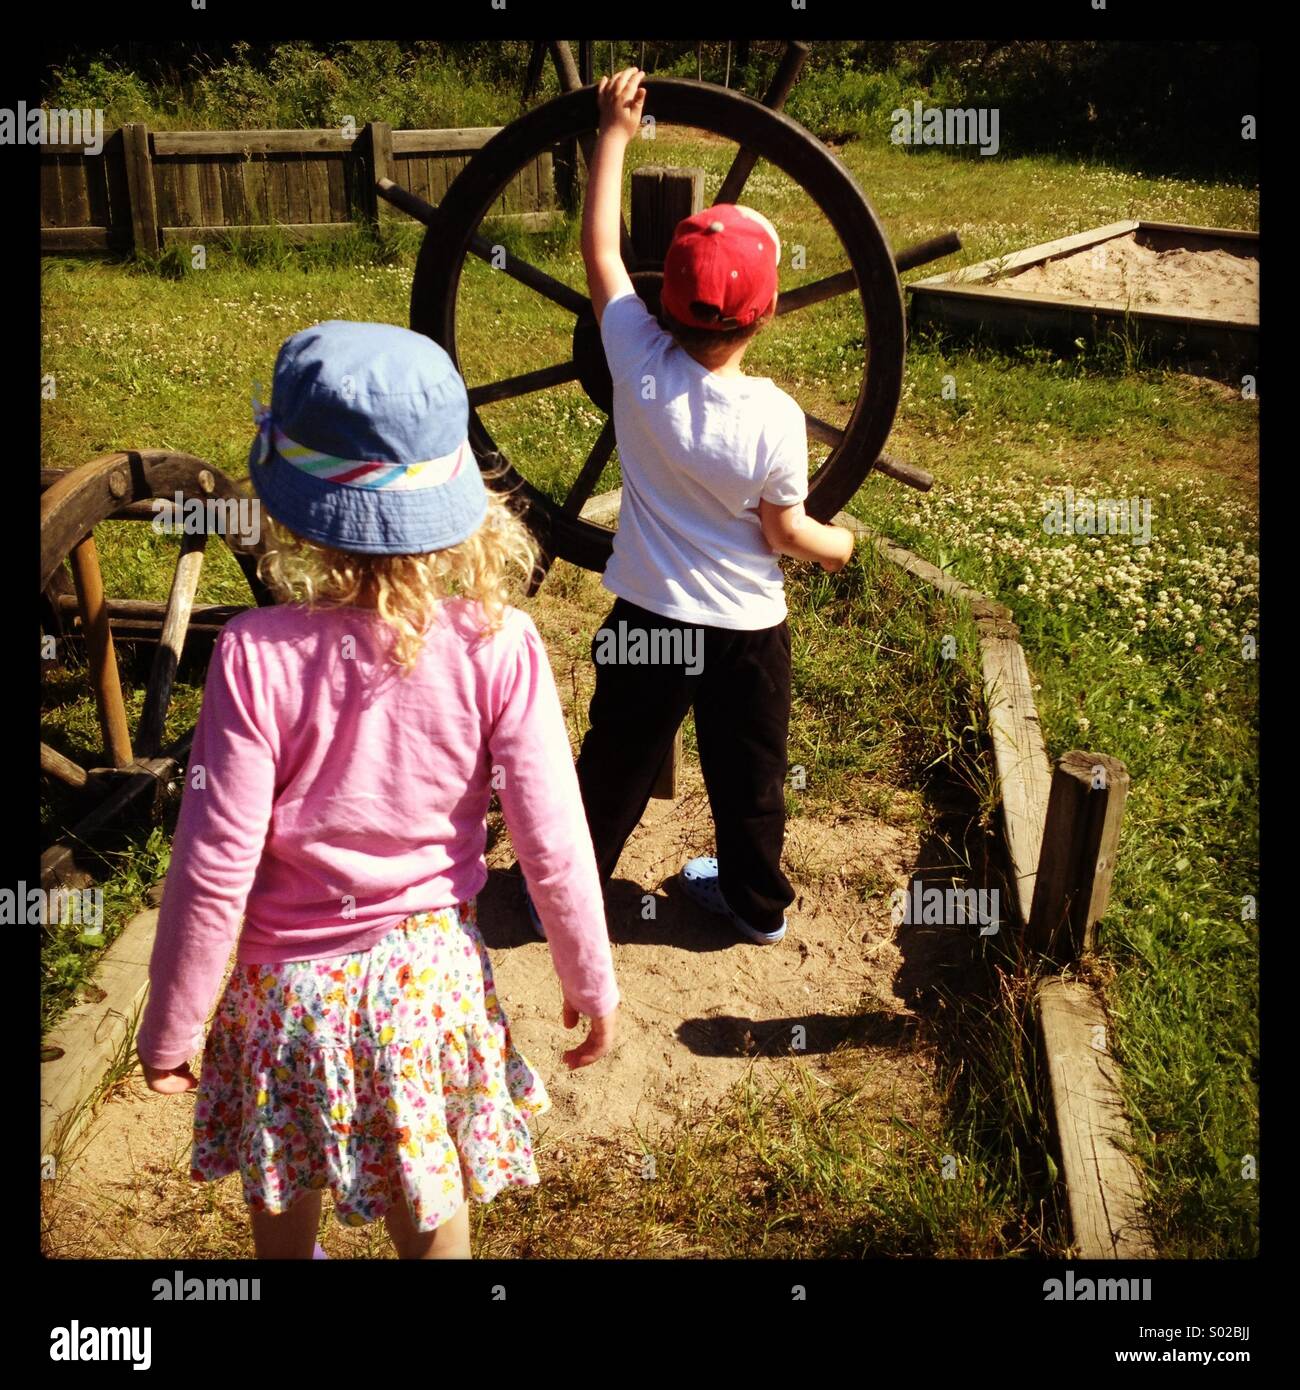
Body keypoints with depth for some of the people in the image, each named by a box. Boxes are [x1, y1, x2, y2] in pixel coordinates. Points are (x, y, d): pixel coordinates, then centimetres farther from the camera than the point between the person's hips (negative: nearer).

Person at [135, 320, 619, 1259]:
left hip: (291, 982, 0)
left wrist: (170, 1024, -2)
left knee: (286, 1198, 29)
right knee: (431, 1204, 26)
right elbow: (553, 844, -15)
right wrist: (591, 980, 2)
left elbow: (214, 869, -19)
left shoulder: (259, 657, -25)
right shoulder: (497, 645, -22)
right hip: (430, 968, 1)